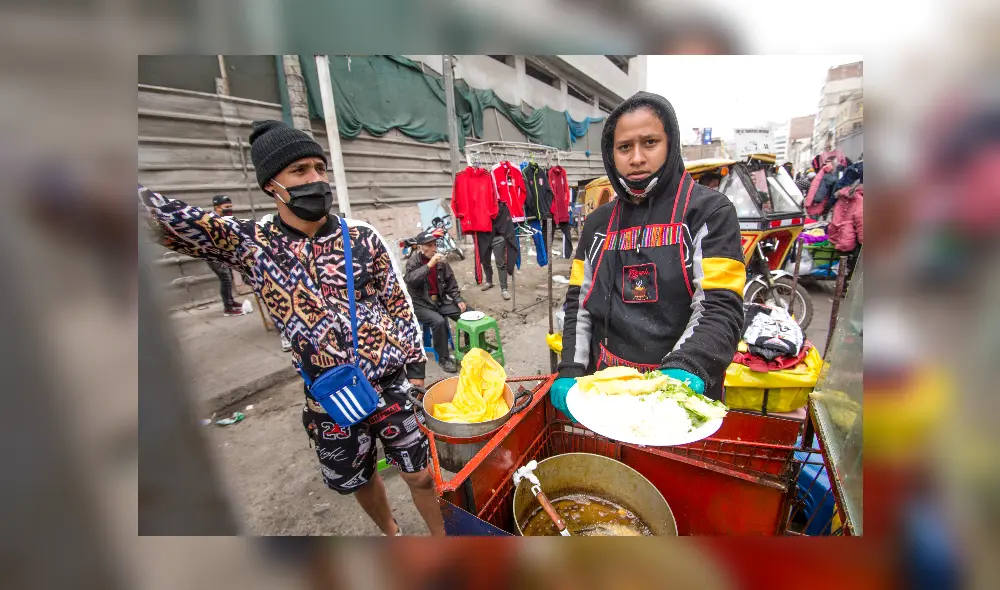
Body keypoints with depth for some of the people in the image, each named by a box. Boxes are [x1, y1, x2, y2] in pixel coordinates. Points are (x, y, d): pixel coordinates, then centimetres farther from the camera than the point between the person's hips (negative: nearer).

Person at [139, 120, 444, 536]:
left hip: (392, 384, -1)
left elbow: (399, 303, 0)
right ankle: (391, 533, 53)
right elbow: (160, 215, -13)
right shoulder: (248, 243, -4)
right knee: (357, 479, 23)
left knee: (420, 474, 13)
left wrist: (416, 362, 0)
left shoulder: (363, 237, -5)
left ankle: (443, 537, 41)